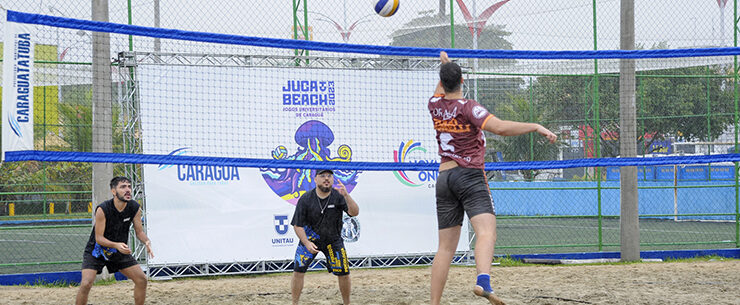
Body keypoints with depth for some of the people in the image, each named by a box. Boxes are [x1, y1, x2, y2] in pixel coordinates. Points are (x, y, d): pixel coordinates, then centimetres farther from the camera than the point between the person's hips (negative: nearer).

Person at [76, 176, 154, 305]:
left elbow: (139, 231, -2)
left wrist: (147, 242, -24)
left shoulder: (135, 208, -12)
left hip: (120, 251, 5)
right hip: (96, 251, -5)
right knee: (86, 284, -23)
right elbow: (99, 238, -24)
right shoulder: (102, 209, -27)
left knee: (142, 280, -1)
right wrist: (116, 245, -41)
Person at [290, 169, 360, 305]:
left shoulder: (338, 196, -12)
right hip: (309, 238, -1)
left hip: (333, 240, 1)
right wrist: (307, 243, -24)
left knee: (344, 273, -3)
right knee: (298, 271, -10)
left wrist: (346, 195, -42)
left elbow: (354, 212, -26)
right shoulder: (305, 199, -13)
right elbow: (298, 225, -10)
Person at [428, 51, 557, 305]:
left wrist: (445, 66, 54)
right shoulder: (468, 107, -6)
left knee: (446, 246, 9)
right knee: (486, 232, -22)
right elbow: (499, 127, -21)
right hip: (470, 175, -6)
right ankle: (483, 282, -48)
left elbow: (441, 93, 38)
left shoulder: (435, 106, 12)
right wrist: (536, 127, -18)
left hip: (444, 178, 6)